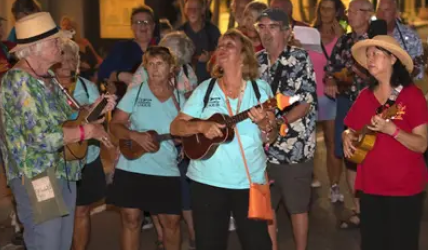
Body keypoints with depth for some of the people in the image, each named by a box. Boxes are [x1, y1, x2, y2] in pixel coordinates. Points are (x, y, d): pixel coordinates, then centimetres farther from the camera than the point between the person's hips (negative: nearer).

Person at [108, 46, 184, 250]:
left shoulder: (179, 99, 4)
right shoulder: (135, 93, 0)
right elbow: (115, 125, -2)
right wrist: (136, 135, -19)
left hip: (167, 171, 1)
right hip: (132, 168, -1)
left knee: (172, 220, 5)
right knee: (131, 218, 1)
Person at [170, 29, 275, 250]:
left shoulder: (260, 88, 1)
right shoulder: (205, 89, 1)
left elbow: (272, 137, 2)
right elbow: (175, 127, 0)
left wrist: (264, 124, -20)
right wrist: (202, 126, -18)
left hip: (250, 180, 0)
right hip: (207, 180, 1)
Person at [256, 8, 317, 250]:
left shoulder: (300, 58, -7)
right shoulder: (257, 61, 7)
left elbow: (308, 102, -14)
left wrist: (280, 122, -25)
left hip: (295, 148, -5)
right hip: (264, 146, 5)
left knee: (297, 207, 7)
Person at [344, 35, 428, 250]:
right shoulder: (365, 96, 5)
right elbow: (351, 131, 16)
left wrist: (391, 129, -26)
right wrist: (347, 137, -6)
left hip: (405, 188, -5)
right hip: (370, 186, 5)